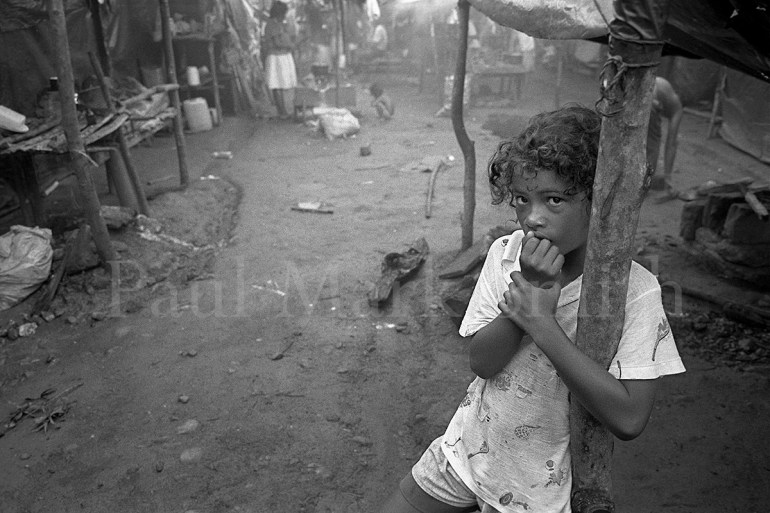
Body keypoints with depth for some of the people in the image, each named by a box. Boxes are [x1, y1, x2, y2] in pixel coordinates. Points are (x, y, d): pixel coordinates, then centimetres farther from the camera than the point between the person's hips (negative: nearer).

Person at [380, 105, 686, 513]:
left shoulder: (635, 291, -21)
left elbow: (628, 419, -27)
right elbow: (481, 362, -14)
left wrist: (541, 322, -31)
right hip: (465, 448, 3)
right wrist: (530, 290, -29)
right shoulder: (506, 253, -11)